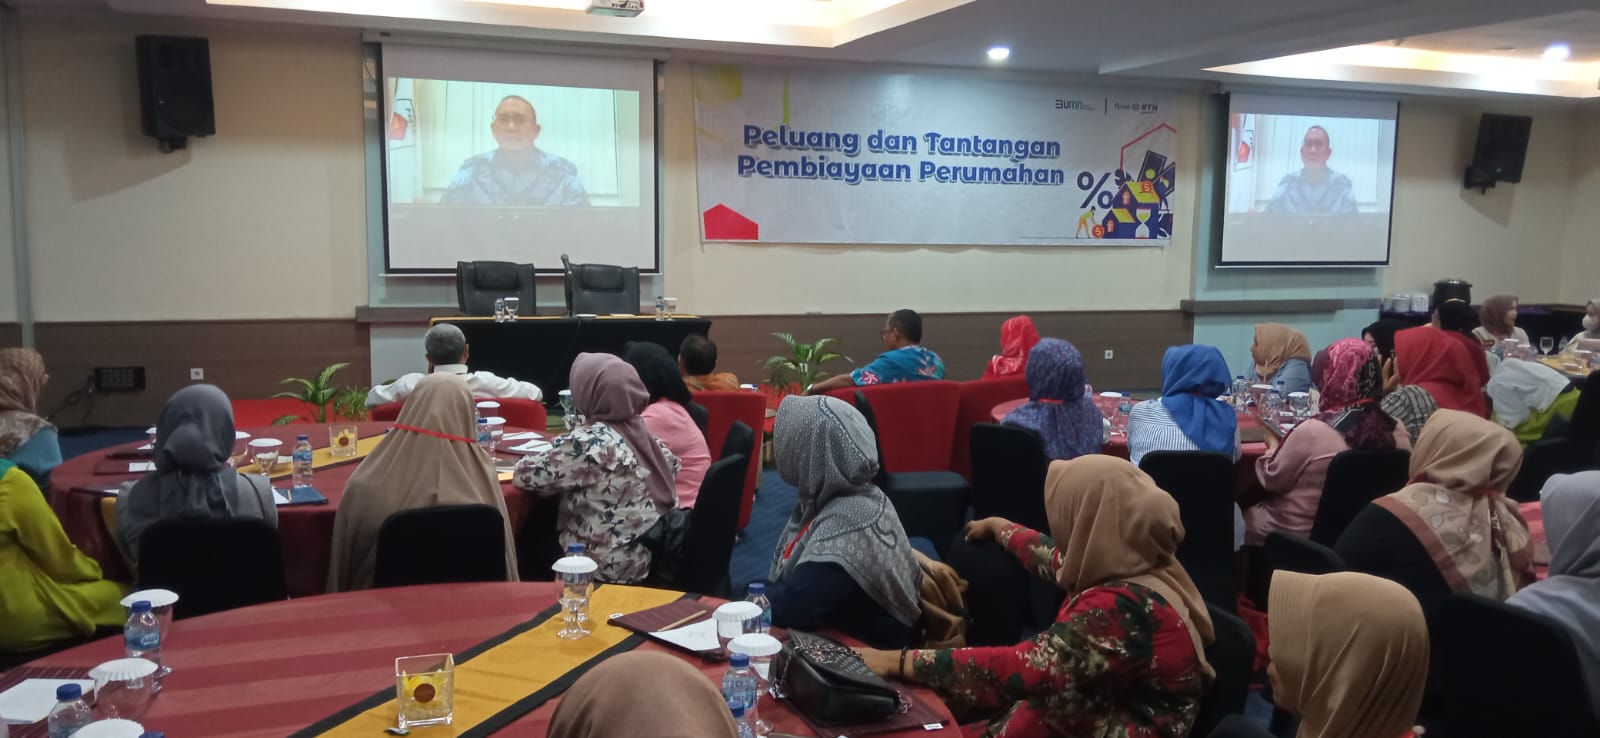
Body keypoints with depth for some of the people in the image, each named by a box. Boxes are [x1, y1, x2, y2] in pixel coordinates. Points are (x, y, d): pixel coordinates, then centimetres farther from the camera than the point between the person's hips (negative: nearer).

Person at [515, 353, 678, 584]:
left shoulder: (587, 443, -20)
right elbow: (671, 465, 18)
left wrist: (550, 457, 6)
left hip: (612, 568, -7)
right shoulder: (639, 429, 1)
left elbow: (526, 475, -16)